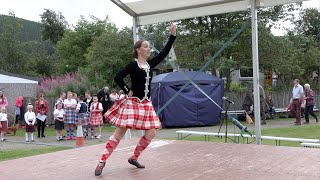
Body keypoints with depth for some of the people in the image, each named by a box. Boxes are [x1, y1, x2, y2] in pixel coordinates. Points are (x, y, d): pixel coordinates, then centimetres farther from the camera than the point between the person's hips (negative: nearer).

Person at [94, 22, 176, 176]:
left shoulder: (150, 64, 9)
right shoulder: (133, 65, -9)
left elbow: (164, 52, 9)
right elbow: (118, 77, -15)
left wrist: (172, 35, 5)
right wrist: (127, 91, -10)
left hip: (146, 104, 7)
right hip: (133, 103, -7)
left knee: (151, 132, 0)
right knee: (119, 133, -6)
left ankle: (133, 158, 15)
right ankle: (102, 162, 0)